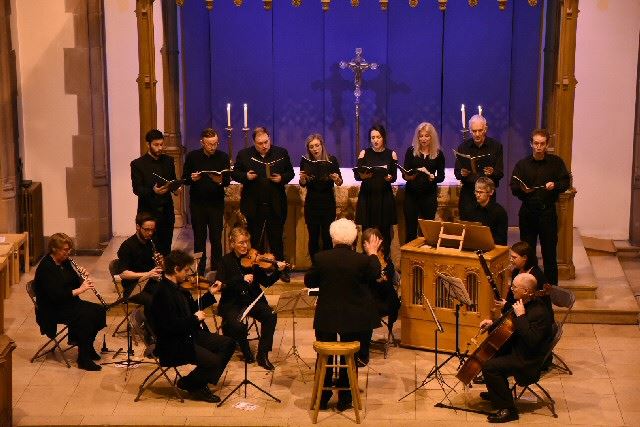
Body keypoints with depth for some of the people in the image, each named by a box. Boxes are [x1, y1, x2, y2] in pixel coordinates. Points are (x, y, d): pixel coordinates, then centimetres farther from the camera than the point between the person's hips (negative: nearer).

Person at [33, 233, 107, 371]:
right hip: (52, 310, -9)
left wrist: (82, 277, -5)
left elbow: (74, 283, 16)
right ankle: (83, 359, -21)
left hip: (68, 303, 9)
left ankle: (88, 346, 11)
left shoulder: (65, 262, 7)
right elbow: (56, 295, -28)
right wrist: (80, 290, -26)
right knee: (85, 316, -28)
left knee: (99, 311, -5)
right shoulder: (46, 267, -20)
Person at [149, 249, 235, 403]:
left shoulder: (176, 288, 10)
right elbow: (171, 325, -28)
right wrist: (195, 318, -17)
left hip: (188, 336, 11)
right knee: (212, 361, -24)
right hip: (172, 346, -11)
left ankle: (201, 383, 12)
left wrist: (210, 293, 17)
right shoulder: (163, 292, -22)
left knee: (227, 343, 7)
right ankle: (189, 384, 3)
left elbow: (192, 308, 23)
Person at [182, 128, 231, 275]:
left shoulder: (223, 157, -1)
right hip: (197, 204, 0)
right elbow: (184, 179, 3)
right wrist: (192, 179, -19)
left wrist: (220, 180, -24)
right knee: (199, 239, 7)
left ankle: (216, 271, 10)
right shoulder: (192, 156, -1)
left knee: (216, 239, 1)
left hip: (216, 204, 0)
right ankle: (200, 272, 13)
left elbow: (228, 181, -2)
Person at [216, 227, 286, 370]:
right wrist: (242, 279, -28)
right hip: (232, 303, -3)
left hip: (253, 299, 3)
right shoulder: (226, 261, -5)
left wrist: (278, 271, -18)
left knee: (271, 315, -25)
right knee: (238, 325, -31)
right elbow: (221, 285, -17)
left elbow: (266, 282, -1)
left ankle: (263, 355, -12)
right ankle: (245, 350, 4)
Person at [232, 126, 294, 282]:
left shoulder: (281, 153, 1)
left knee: (277, 239, 8)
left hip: (276, 205, 0)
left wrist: (282, 178, -13)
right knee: (255, 240, 10)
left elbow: (290, 173, 8)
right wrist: (246, 176, -14)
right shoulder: (244, 155, -1)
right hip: (254, 205, 0)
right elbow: (235, 173, 6)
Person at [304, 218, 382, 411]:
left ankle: (322, 399, 28)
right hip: (354, 319, -1)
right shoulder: (362, 260, -16)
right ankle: (344, 400, 22)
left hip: (326, 317, 1)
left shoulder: (321, 258, -14)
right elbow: (375, 274, 5)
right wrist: (372, 254, 19)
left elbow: (309, 282, 0)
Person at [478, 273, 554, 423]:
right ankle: (495, 393, 37)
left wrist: (521, 316, -31)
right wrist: (493, 323, 7)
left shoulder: (539, 312, -27)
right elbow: (509, 326, 23)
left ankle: (508, 409, -15)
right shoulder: (525, 304, 5)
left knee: (489, 367, -22)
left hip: (530, 361, -11)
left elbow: (531, 341, -35)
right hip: (517, 349, 11)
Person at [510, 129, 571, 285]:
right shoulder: (522, 164, 4)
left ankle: (551, 286, 12)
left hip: (548, 212, -1)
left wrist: (555, 185, -17)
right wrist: (522, 189, -21)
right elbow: (513, 187, 0)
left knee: (549, 250, 3)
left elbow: (566, 182, 3)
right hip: (527, 212, 1)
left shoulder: (556, 162, 2)